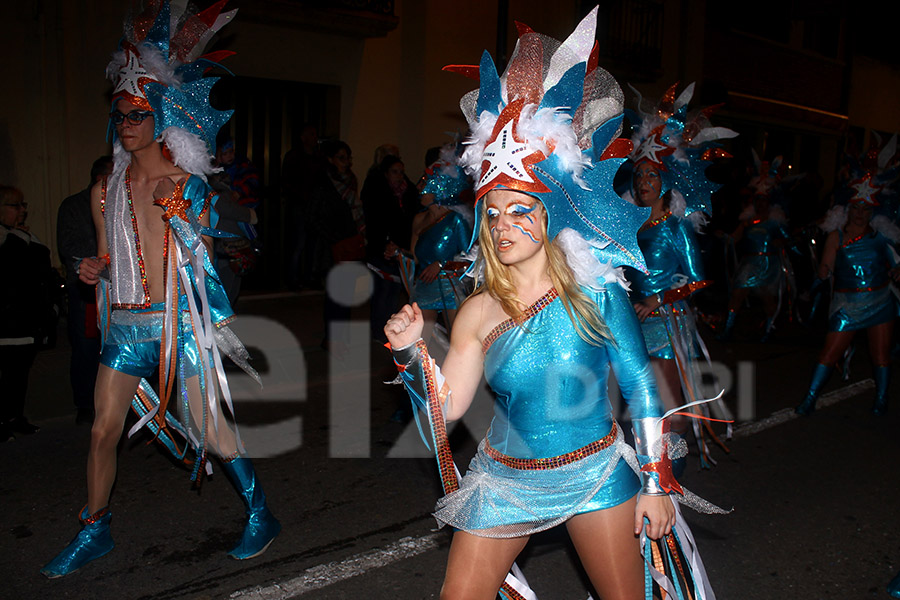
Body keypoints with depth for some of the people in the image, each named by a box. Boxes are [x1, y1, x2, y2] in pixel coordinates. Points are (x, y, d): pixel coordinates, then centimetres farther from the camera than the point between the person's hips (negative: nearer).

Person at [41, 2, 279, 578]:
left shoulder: (190, 185, -2)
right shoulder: (107, 189, 11)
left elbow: (203, 260, -5)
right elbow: (109, 257, 21)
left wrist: (177, 211, -17)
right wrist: (97, 270, 0)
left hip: (180, 320, -5)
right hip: (125, 324, 5)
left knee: (209, 430, -3)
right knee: (103, 431, 8)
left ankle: (260, 514, 16)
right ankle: (94, 531, 28)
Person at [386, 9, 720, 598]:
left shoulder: (595, 288, -10)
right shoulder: (478, 312, -5)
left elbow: (641, 388, -5)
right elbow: (447, 406, -3)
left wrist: (656, 482, -4)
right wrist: (411, 352, -19)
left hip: (597, 475, -1)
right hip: (505, 481, 2)